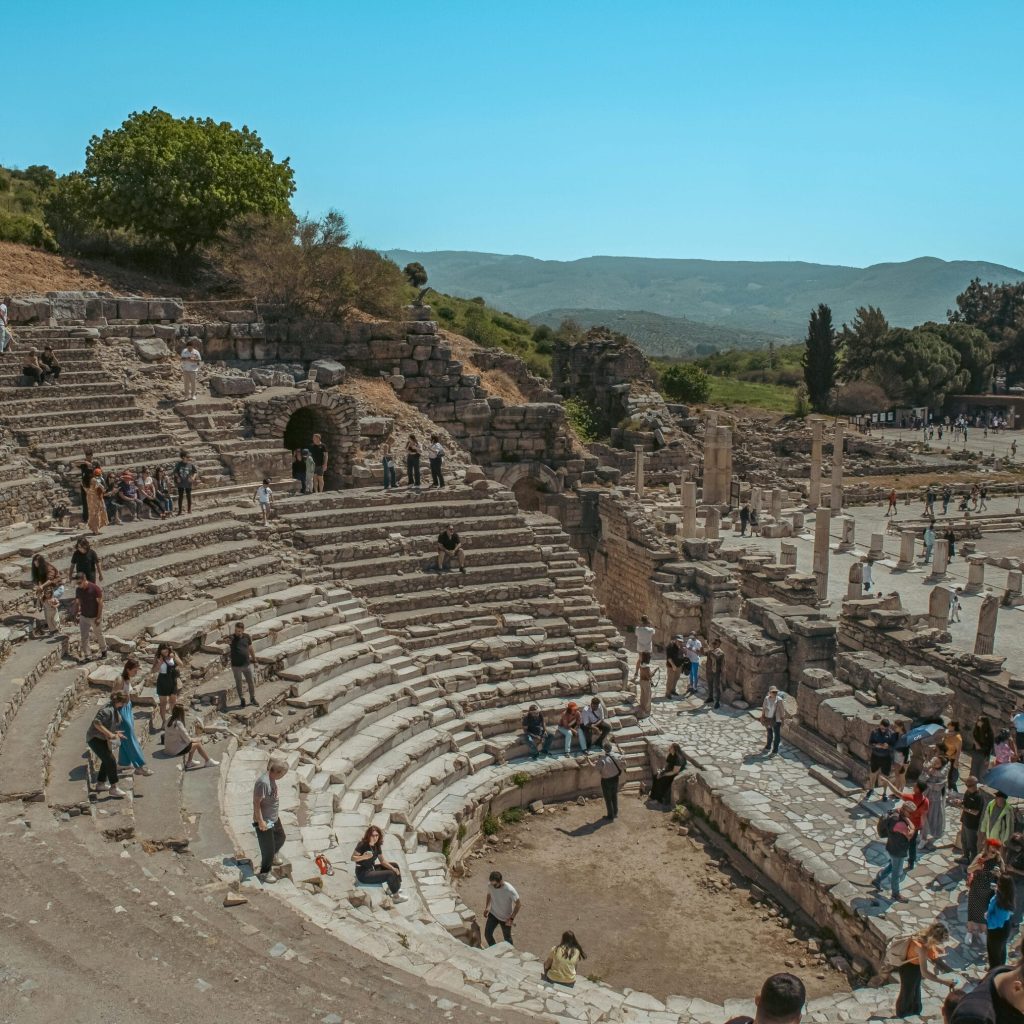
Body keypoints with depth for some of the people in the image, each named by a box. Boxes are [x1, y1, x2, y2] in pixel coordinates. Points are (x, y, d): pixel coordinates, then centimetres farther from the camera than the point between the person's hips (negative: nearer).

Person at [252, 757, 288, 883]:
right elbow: (256, 803, -27)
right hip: (264, 821, -9)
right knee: (268, 848, 6)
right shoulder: (263, 782, -31)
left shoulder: (271, 778, -1)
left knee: (280, 837, 29)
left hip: (274, 818, 9)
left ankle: (273, 856, 55)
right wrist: (260, 821, -23)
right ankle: (264, 873, 27)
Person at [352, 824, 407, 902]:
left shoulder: (377, 846, 2)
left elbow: (383, 861, 7)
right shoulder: (362, 844, -21)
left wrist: (393, 868, -5)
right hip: (363, 874, -9)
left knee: (395, 865, 12)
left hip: (372, 868, 9)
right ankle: (396, 897, 0)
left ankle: (392, 889, 21)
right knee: (390, 874, -19)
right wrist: (363, 857, -39)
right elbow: (352, 858, -23)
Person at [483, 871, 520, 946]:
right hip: (493, 914, 4)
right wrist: (487, 907, 2)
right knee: (487, 934, 9)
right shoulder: (490, 885, -20)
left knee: (507, 938, 15)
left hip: (505, 918, -4)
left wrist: (511, 918, -21)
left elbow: (518, 904, -22)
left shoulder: (509, 890, -34)